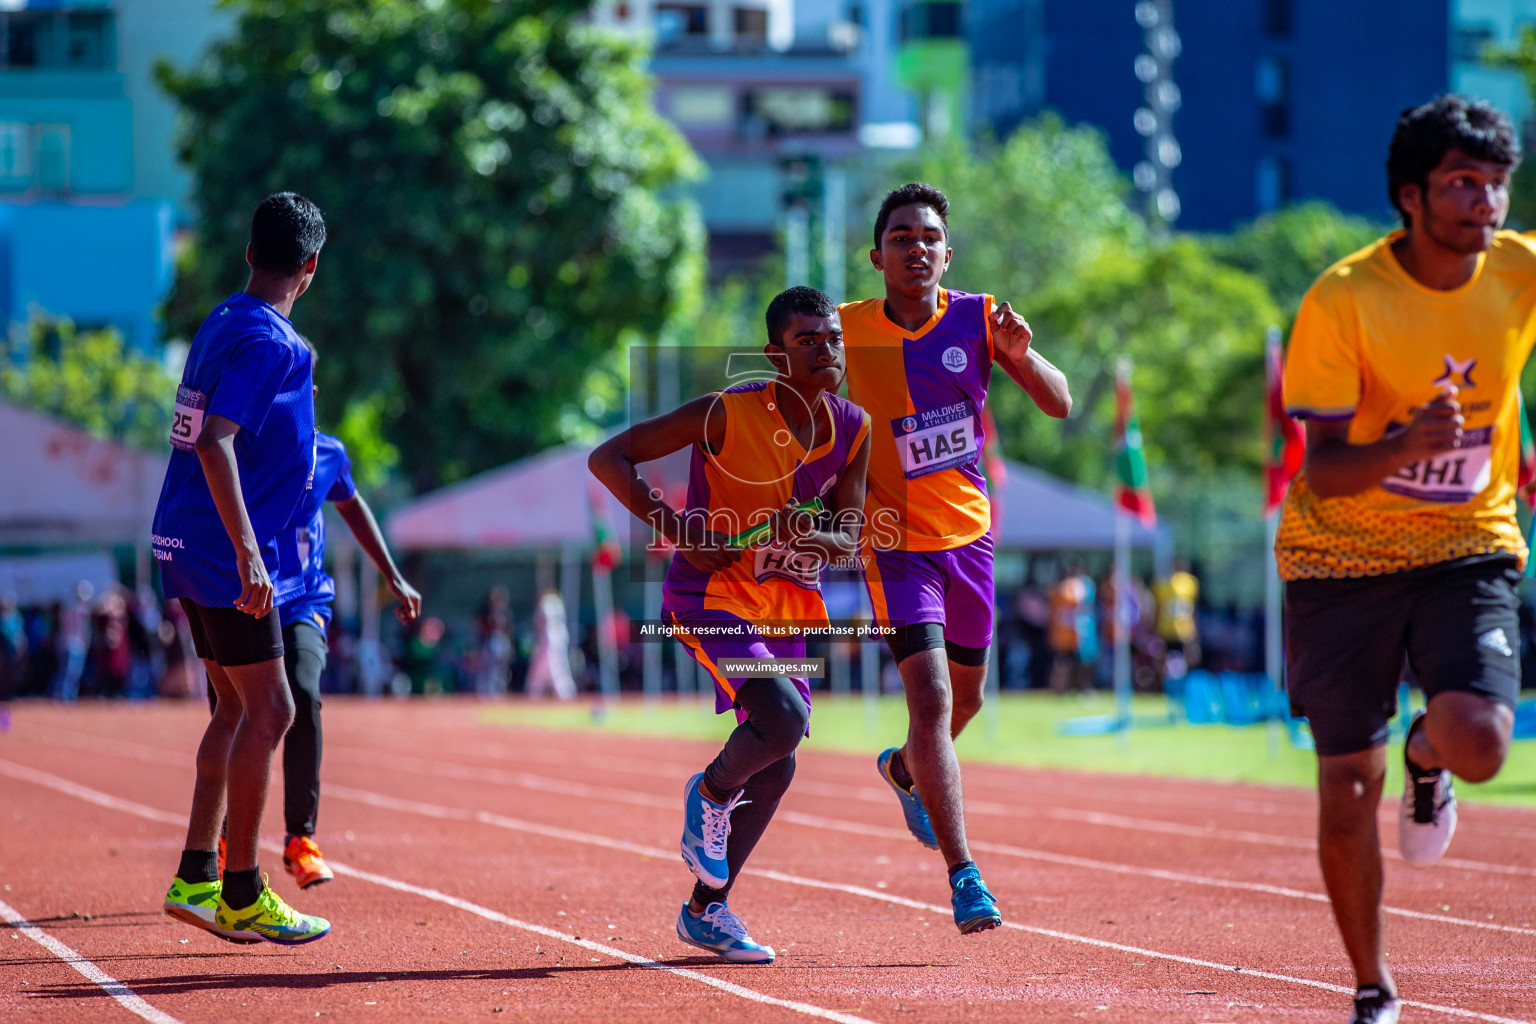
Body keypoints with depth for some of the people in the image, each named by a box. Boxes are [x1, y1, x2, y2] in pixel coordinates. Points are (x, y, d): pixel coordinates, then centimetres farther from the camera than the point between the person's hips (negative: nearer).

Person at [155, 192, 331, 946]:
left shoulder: (224, 323, 12)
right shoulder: (267, 341, -16)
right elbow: (216, 443, -26)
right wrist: (247, 552, -31)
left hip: (188, 545, 10)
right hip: (224, 550, -10)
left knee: (239, 710, 13)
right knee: (268, 713, -5)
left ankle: (195, 877, 12)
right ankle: (241, 894, -2)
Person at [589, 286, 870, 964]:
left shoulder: (853, 430, -3)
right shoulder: (728, 413, -20)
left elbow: (848, 541, 2)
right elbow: (608, 458, -17)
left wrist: (811, 536, -22)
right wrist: (679, 531, -23)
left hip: (785, 610, 7)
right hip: (712, 598, -7)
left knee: (775, 769, 9)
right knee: (783, 717, -27)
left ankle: (706, 910, 25)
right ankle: (710, 793, 6)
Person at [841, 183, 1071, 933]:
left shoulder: (977, 319, -6)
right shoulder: (847, 331, -10)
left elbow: (1059, 404, -10)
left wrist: (1022, 356, -30)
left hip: (969, 532, 4)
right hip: (897, 541, -4)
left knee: (966, 693, 21)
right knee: (931, 696, -18)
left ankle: (905, 769, 54)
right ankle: (964, 878, -21)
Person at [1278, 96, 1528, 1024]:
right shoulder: (1342, 301, -17)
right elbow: (1323, 473, -18)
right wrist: (1407, 444, -36)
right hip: (1343, 556, -2)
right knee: (1349, 792, -1)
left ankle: (1426, 757, 17)